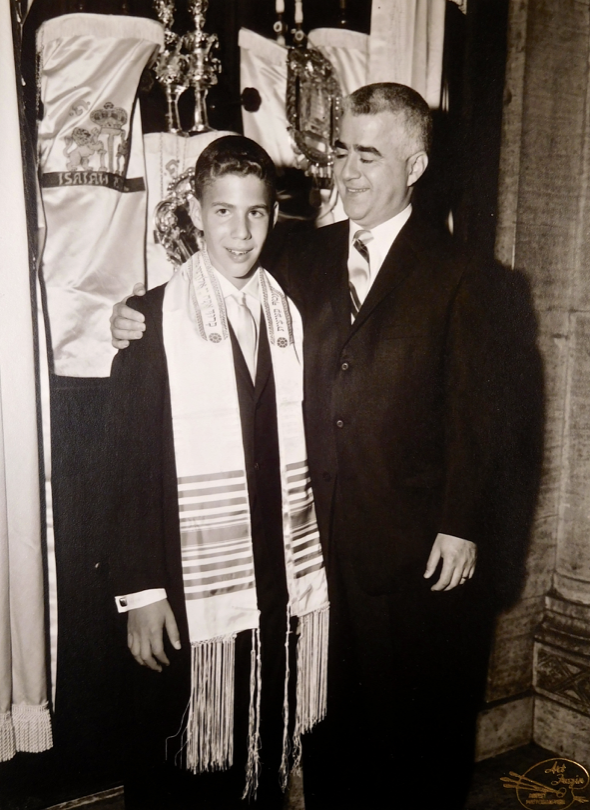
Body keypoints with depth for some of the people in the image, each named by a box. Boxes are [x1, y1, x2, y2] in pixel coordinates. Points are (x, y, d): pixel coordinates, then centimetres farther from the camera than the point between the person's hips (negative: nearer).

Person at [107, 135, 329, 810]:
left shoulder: (294, 316, 6)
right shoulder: (152, 320, -7)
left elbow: (305, 446, 9)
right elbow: (131, 468, -8)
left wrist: (313, 564, 6)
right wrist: (139, 593, -11)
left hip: (285, 586, 4)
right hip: (189, 594, -3)